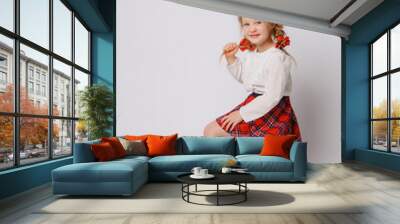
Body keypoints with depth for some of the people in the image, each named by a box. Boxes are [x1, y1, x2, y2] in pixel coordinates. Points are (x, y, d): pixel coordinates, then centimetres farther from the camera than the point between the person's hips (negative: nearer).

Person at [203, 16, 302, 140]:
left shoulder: (277, 58, -23)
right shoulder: (250, 52, 3)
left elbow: (273, 97, -24)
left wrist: (242, 113, -18)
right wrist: (230, 58, 3)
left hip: (271, 110, -8)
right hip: (254, 104, 8)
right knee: (210, 130, 7)